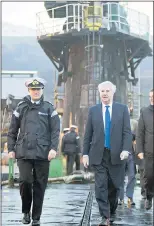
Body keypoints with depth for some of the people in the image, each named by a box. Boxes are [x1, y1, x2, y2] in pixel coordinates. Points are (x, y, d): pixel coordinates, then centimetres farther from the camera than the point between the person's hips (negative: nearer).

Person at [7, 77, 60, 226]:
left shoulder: (49, 108, 6)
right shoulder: (21, 107, 9)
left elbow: (55, 130, 1)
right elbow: (12, 130, 11)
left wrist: (53, 148, -9)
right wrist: (11, 148, 5)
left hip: (42, 153, 0)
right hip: (23, 152, 0)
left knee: (39, 185, 3)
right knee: (25, 181, -12)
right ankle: (26, 211, 11)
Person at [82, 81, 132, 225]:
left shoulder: (122, 109, 4)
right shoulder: (93, 110, 7)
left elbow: (127, 132, -1)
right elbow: (88, 134, 7)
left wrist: (126, 150, -14)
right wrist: (85, 154, 1)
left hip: (116, 155, 0)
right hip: (99, 155, 0)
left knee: (114, 186, 7)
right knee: (101, 187, -8)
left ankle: (111, 213, 27)